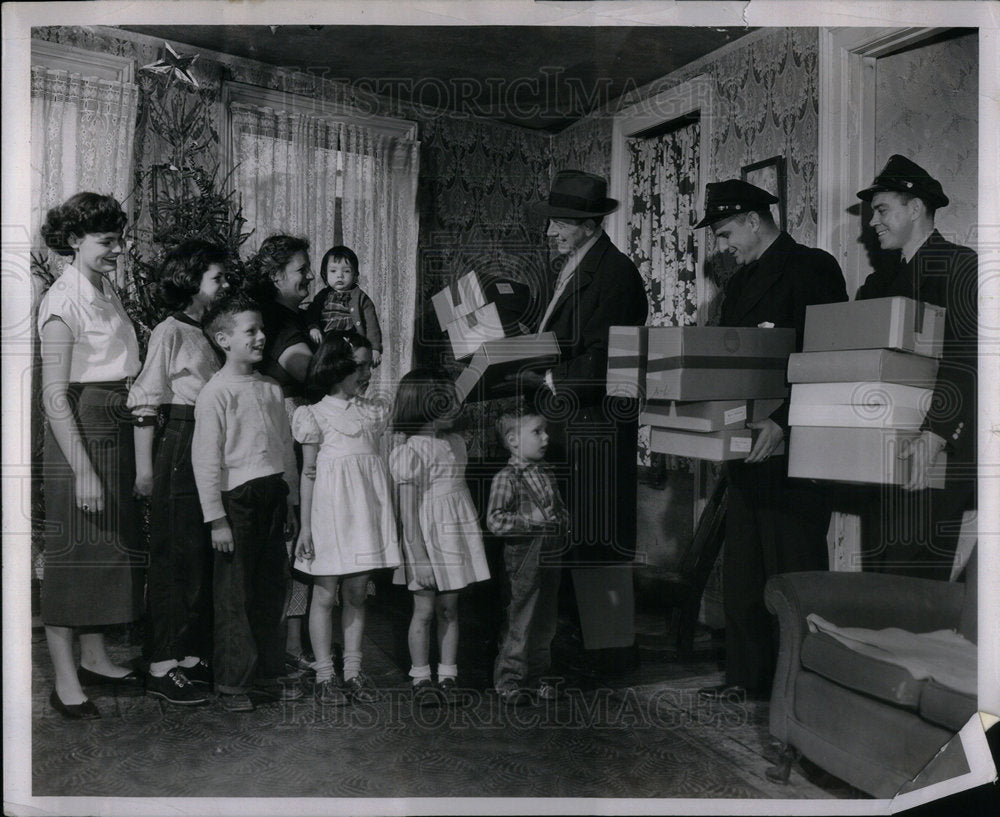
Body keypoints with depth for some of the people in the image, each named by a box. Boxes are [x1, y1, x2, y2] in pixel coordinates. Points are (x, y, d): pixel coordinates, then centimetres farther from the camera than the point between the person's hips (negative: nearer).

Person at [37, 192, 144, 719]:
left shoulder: (108, 293, 11)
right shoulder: (63, 301, -13)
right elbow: (54, 395, -17)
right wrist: (82, 470, -20)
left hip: (117, 431, 8)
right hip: (79, 432, -8)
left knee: (111, 546, 14)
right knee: (74, 553, -1)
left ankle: (94, 659, 29)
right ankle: (65, 682, 11)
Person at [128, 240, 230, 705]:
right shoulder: (169, 332, -5)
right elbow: (145, 404, -8)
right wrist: (144, 467, -12)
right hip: (179, 445, -7)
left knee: (204, 556, 9)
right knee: (174, 557, -2)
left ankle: (193, 655, 20)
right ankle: (162, 667, 7)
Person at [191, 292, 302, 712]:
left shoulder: (271, 389, 11)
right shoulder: (214, 393, -8)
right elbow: (206, 460, -11)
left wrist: (290, 500, 14)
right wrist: (216, 519, -13)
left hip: (273, 495, 6)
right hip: (237, 498, -6)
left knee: (271, 589, 13)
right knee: (234, 595, 2)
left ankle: (268, 673, 27)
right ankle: (233, 682, 17)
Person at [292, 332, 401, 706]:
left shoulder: (372, 413, 14)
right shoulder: (317, 414, -1)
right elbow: (309, 472, -1)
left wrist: (387, 516, 14)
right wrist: (305, 526, -4)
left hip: (366, 509, 5)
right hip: (331, 508, -4)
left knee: (357, 593, 8)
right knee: (325, 593, 2)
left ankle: (353, 671, 16)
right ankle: (324, 675, 11)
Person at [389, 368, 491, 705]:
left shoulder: (456, 444, 9)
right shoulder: (411, 452, -14)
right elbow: (408, 508, -16)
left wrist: (471, 534, 19)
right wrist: (419, 555, -19)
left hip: (456, 537, 6)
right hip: (428, 538, -6)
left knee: (449, 608, 11)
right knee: (424, 610, 4)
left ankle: (448, 675, 21)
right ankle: (421, 678, 18)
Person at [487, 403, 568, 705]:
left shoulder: (546, 475, 11)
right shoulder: (506, 478, -12)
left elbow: (563, 511, 22)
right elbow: (495, 522, -21)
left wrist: (557, 520, 1)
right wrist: (531, 519, -20)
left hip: (550, 557, 7)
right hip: (523, 557, -7)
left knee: (546, 621, 14)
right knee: (520, 621, -1)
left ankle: (538, 674, 30)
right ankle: (507, 679, 14)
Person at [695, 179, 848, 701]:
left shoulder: (812, 268, -8)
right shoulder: (739, 282, 18)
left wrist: (782, 422, -26)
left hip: (790, 447, -9)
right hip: (746, 446, 9)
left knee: (794, 569, -1)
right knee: (742, 569, 13)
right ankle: (749, 675, 25)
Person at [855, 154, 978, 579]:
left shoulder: (959, 265, -2)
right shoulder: (881, 279, 21)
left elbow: (966, 356, -14)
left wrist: (935, 432, -24)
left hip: (938, 453, -7)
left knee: (918, 574, -6)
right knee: (883, 572, 8)